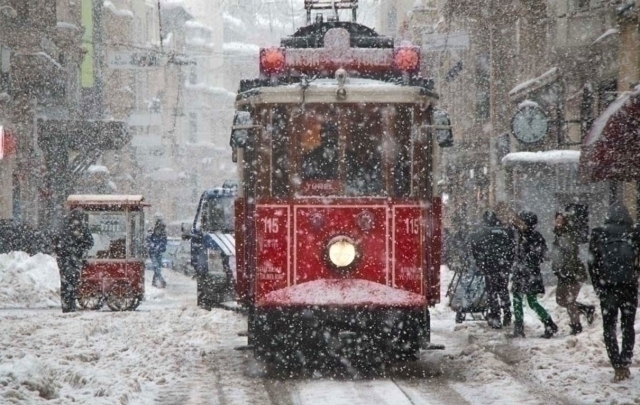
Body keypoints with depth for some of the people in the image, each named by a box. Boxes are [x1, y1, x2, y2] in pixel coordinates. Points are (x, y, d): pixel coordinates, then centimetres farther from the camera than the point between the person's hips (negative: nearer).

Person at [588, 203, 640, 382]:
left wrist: (599, 288, 9)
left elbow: (592, 264, 2)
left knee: (609, 327, 5)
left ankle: (618, 367, -6)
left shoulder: (598, 235, 2)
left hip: (608, 287, 0)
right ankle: (625, 364, 4)